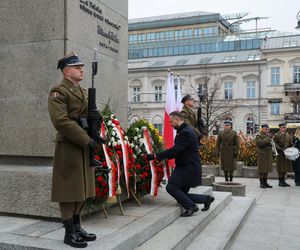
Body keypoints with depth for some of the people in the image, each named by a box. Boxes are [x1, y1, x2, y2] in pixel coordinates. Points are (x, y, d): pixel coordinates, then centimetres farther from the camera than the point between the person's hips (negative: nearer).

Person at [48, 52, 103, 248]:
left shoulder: (83, 92, 17)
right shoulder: (58, 92, -9)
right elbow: (61, 121, -20)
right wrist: (86, 140, -21)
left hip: (85, 147, 8)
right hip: (69, 148, -8)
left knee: (82, 188, 13)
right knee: (69, 190, 0)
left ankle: (77, 227, 25)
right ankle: (70, 232, 10)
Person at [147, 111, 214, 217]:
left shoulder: (186, 132, -19)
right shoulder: (182, 130, 14)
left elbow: (175, 150, -25)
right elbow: (177, 150, 18)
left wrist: (156, 156, -20)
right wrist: (159, 156, 6)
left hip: (189, 167, -10)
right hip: (184, 166, 10)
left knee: (171, 187, -18)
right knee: (182, 195, 10)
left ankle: (191, 206, -5)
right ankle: (206, 198, 23)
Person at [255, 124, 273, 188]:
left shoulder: (269, 135, 17)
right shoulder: (258, 136, -4)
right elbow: (260, 143, -22)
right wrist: (268, 139, -23)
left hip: (268, 155, 6)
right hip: (261, 155, -6)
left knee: (267, 169, 9)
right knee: (262, 169, -3)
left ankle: (265, 182, 16)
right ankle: (262, 183, 4)